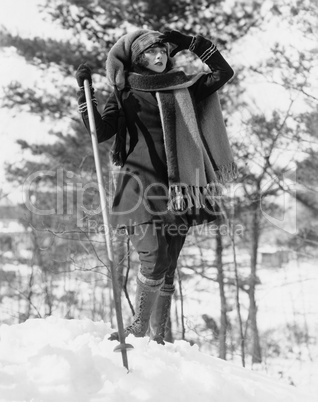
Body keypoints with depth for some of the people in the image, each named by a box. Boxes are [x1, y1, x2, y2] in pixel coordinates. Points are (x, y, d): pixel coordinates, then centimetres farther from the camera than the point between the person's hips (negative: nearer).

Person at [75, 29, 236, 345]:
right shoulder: (124, 93, 8)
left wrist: (191, 43, 9)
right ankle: (140, 325, 0)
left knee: (168, 266, 2)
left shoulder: (181, 87, 16)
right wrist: (85, 92, -10)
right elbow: (100, 132, -2)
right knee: (154, 259, -17)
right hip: (141, 183, -3)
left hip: (175, 186, 3)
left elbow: (223, 72, 14)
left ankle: (157, 335, 9)